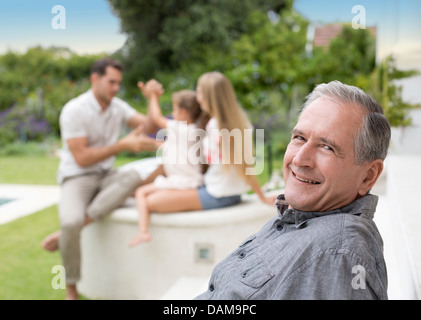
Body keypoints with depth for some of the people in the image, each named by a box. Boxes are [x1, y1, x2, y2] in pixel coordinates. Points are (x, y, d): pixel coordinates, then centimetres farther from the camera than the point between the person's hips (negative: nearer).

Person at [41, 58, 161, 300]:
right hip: (77, 177, -5)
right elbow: (81, 158, -18)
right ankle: (71, 289, -8)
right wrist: (122, 145, -22)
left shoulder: (118, 106, 5)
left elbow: (150, 125, -7)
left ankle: (64, 235, -24)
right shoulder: (74, 110, -14)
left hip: (106, 176, 5)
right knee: (72, 222, -35)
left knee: (134, 178, -30)